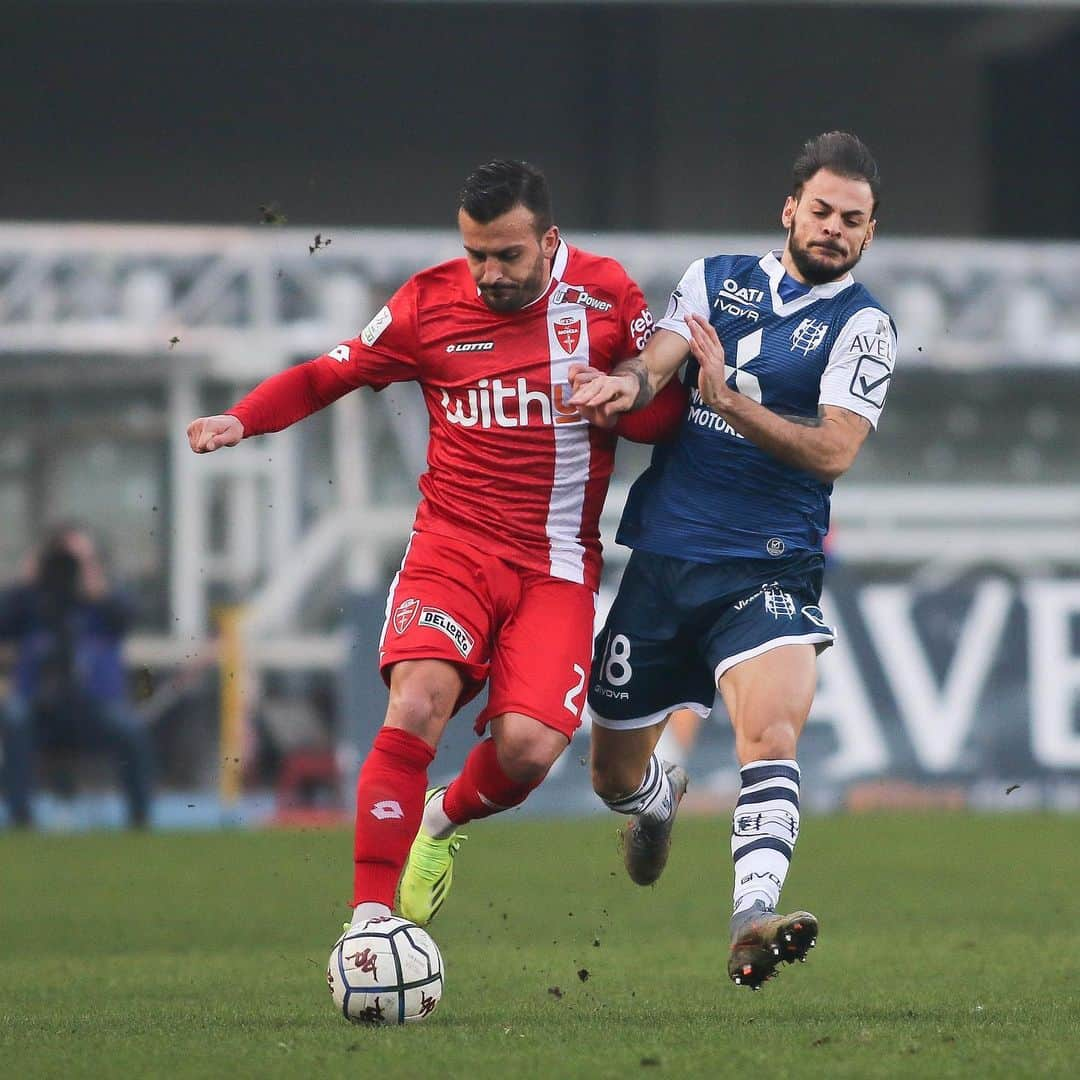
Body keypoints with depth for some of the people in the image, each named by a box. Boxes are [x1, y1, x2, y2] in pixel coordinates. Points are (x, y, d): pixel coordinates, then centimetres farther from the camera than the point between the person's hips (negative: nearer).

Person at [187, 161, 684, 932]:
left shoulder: (607, 297, 0)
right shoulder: (430, 303, 0)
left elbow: (668, 413, 7)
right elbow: (326, 375, 11)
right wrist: (240, 420, -6)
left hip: (556, 564, 0)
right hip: (453, 546, 0)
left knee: (528, 746, -18)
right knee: (418, 703, -26)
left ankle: (444, 821, 19)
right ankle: (369, 919, -20)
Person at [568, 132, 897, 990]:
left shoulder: (862, 326, 0)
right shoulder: (715, 279, 10)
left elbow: (833, 451, -12)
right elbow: (657, 359, -7)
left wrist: (729, 399, -25)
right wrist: (629, 381, -31)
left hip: (770, 567, -3)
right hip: (663, 556, 3)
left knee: (771, 731, -30)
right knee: (614, 774, 13)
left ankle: (754, 920, -39)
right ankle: (661, 800, 48)